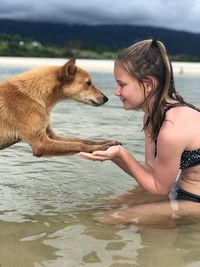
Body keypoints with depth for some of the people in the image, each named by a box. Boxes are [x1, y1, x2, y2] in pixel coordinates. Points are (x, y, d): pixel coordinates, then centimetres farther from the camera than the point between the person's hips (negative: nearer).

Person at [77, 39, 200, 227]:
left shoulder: (172, 130, -30)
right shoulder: (154, 113, -2)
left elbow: (159, 189, -15)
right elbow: (152, 171, 2)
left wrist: (122, 155, -19)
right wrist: (112, 155, -9)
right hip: (183, 191, 9)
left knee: (109, 221, -15)